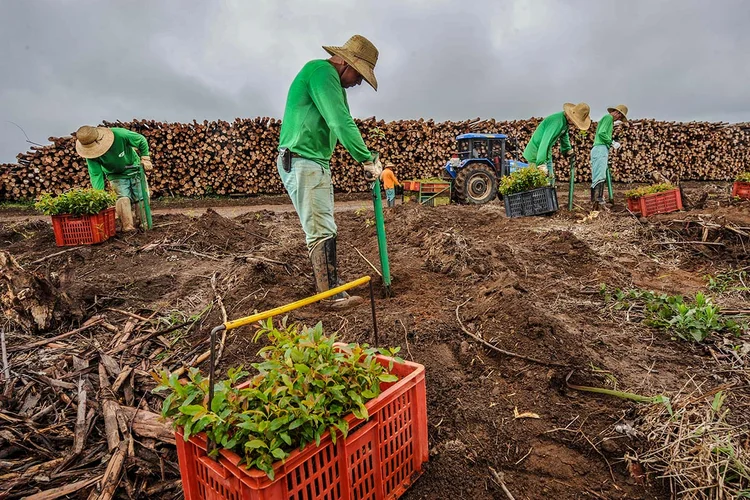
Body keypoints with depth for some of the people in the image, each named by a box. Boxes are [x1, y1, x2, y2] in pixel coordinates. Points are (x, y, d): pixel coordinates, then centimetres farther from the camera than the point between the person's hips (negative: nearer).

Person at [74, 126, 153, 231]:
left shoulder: (119, 134, -31)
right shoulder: (91, 154, -23)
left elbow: (142, 141, -14)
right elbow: (95, 175, -21)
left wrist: (145, 159, -14)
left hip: (135, 171, 0)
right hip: (116, 176, 0)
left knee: (142, 199, -2)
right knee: (123, 198, -20)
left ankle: (145, 225, 10)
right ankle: (128, 227, -16)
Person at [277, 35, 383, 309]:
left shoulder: (333, 81, 21)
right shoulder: (321, 71, -12)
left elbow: (342, 124, 16)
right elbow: (341, 123, -22)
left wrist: (368, 159, 3)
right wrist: (368, 159, -16)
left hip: (318, 164, 11)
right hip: (301, 162, -11)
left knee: (323, 229, 11)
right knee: (321, 231, -11)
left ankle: (328, 288, 19)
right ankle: (332, 295, -6)